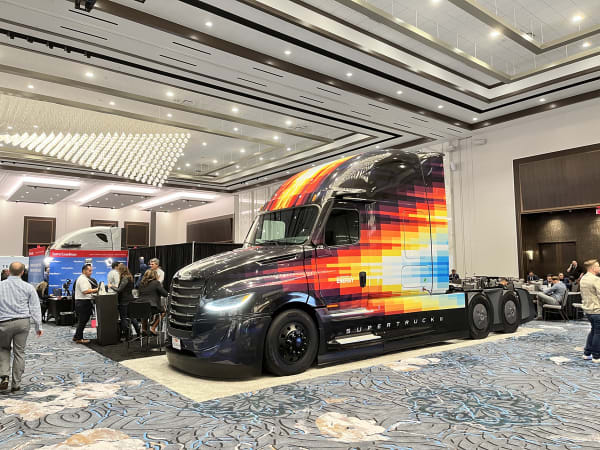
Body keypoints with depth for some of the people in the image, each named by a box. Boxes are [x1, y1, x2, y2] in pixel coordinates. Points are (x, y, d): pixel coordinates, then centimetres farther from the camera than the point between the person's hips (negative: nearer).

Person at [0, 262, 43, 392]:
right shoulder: (28, 287, 0)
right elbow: (35, 308, 0)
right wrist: (38, 326, 5)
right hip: (23, 322, 0)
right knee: (19, 352, 7)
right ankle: (16, 384, 12)